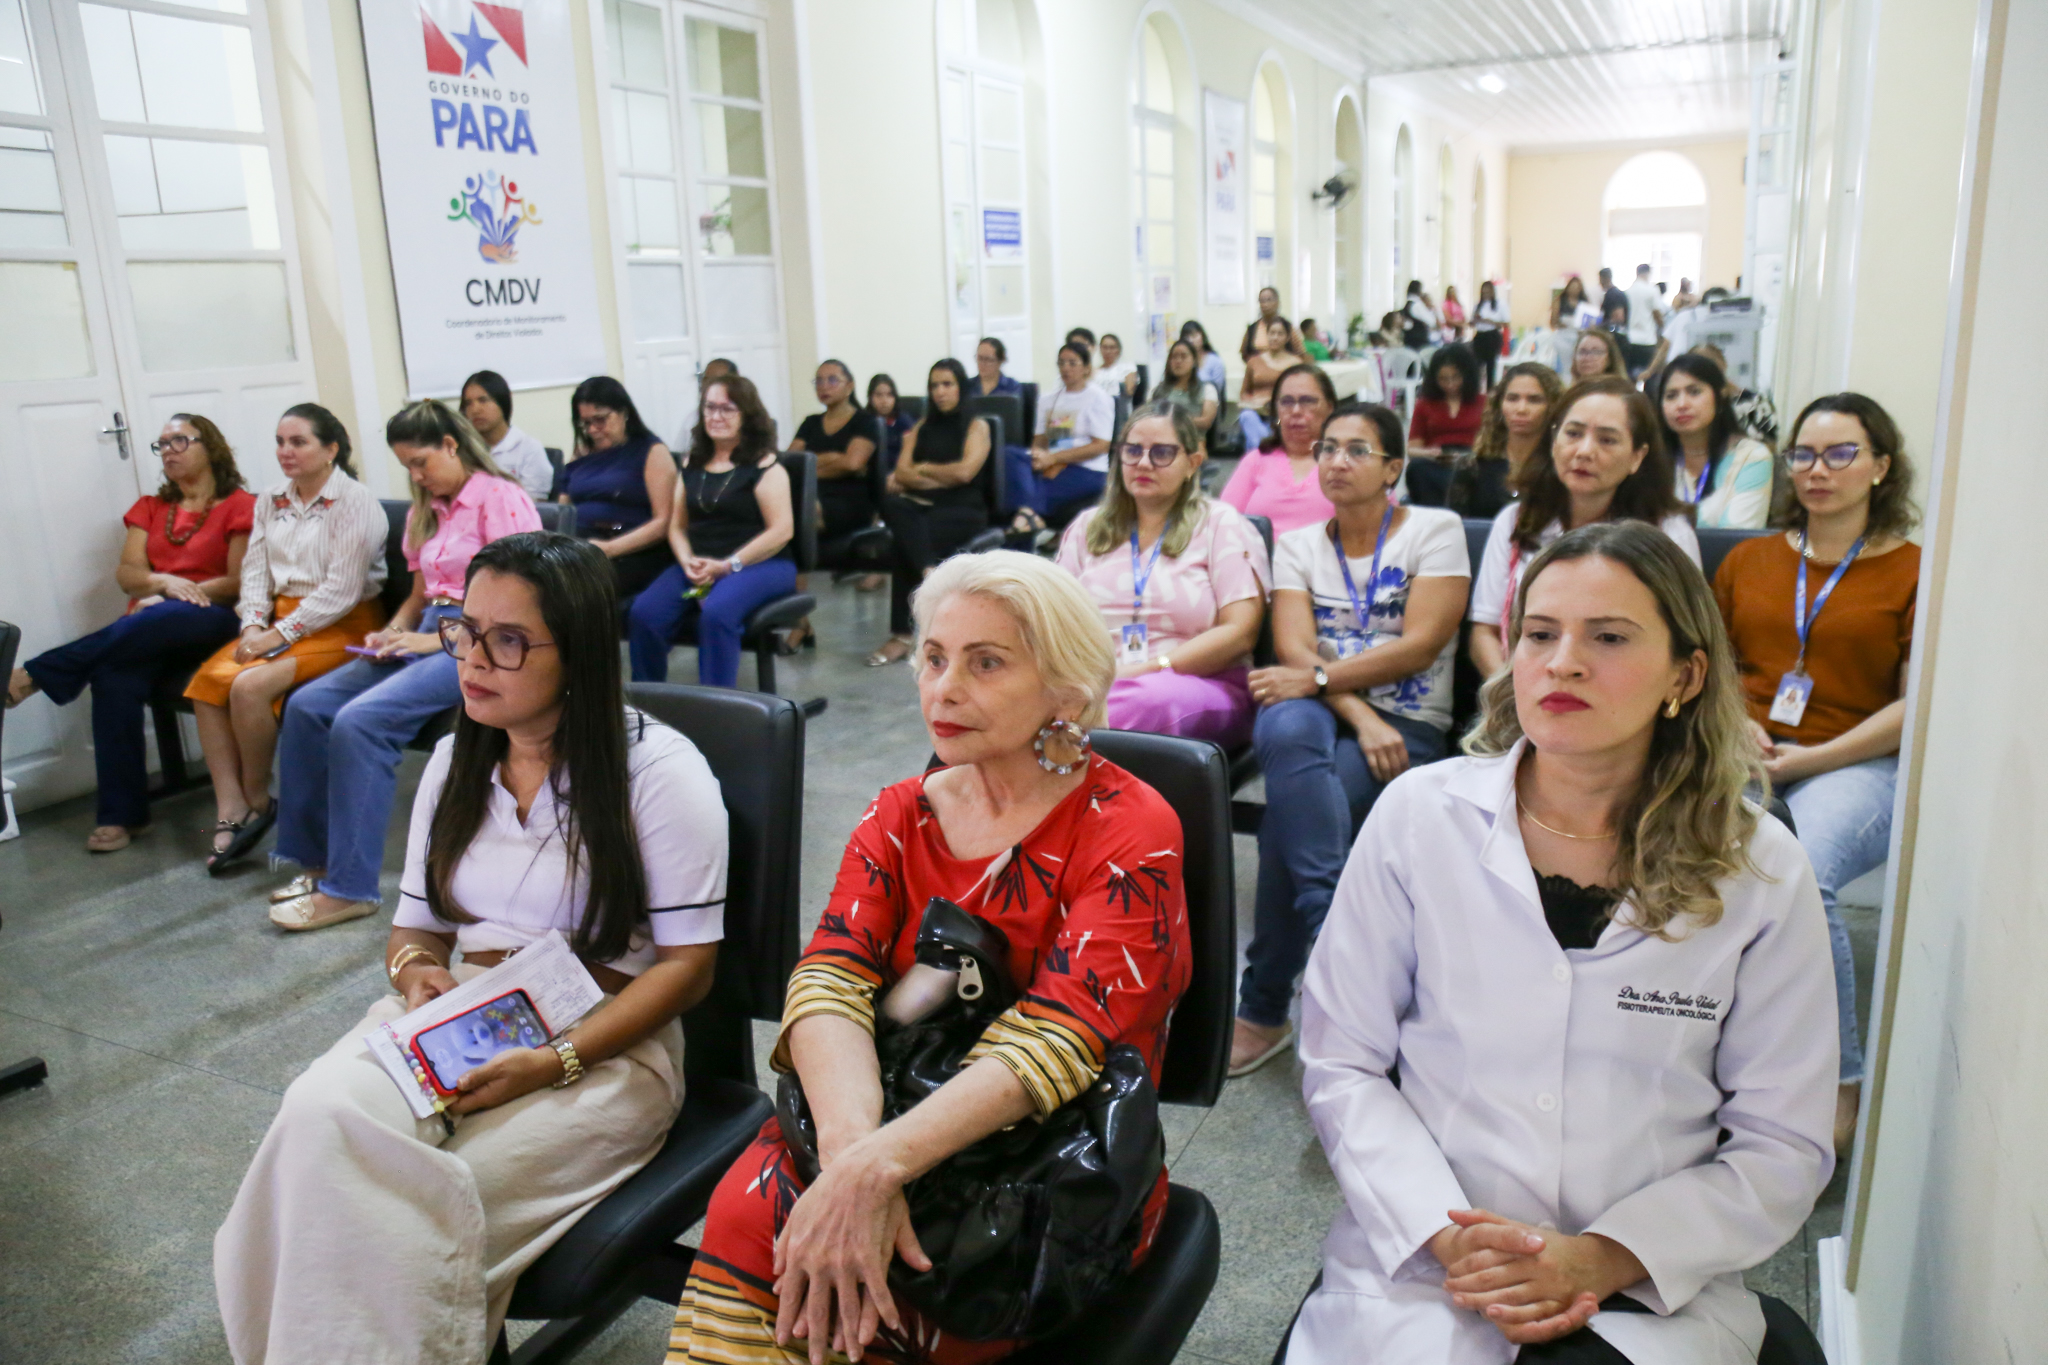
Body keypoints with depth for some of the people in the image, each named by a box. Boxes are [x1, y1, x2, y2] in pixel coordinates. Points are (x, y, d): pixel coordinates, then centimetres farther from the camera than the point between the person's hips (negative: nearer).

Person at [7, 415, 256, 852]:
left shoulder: (239, 506, 5)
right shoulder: (150, 508, 22)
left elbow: (240, 581, -5)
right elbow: (127, 574, 10)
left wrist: (170, 598, -12)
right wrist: (165, 581, -12)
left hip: (207, 622, -4)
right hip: (148, 626, 4)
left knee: (152, 623, -40)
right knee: (114, 678, -30)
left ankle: (36, 673, -23)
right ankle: (120, 813, -29)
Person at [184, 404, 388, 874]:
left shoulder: (355, 502, -8)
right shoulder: (270, 503, 15)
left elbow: (341, 591, -15)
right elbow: (255, 572, 11)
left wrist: (278, 635, -18)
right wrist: (253, 626, -8)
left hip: (342, 626, -7)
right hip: (280, 619, 7)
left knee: (250, 686, -27)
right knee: (208, 679, -18)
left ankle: (256, 801, -5)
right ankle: (230, 812, -16)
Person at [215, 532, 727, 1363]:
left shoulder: (660, 771, -8)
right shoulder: (455, 762, 12)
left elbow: (686, 965, -9)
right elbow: (417, 925, 18)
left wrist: (555, 1062, -20)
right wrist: (415, 969, -7)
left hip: (603, 1045, -5)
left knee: (421, 1209, -27)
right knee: (321, 1119, -26)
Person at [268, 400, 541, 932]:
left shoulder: (500, 499, -6)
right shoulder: (425, 512, 21)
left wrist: (438, 639, -17)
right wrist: (392, 633, 2)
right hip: (429, 638, 9)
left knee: (360, 720, -26)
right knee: (308, 704, -10)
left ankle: (351, 886, -18)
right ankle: (315, 858, 1)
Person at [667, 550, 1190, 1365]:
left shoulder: (1130, 831, -10)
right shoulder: (900, 817, 6)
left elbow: (1056, 1040, -22)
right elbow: (828, 981, -9)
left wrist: (878, 1167, -34)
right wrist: (851, 1146, -29)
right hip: (889, 1117, 4)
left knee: (769, 1233, -26)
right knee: (747, 1207, -26)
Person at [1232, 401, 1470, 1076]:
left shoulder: (1436, 529, 6)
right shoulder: (1297, 544, 15)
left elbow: (1420, 645, -8)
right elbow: (1294, 650, -1)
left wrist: (1317, 677, -18)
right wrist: (1361, 717, -18)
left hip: (1405, 723, -2)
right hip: (1318, 713, 2)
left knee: (1290, 811, -32)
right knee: (1288, 728, -39)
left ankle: (1264, 1008, -27)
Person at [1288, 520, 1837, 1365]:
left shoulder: (1761, 873, 0)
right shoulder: (1420, 816, -2)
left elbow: (1782, 1147, 4)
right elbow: (1340, 1064, 2)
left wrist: (1603, 1259, -9)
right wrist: (1445, 1235, -11)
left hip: (1651, 1293, 0)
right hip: (1418, 1270, 0)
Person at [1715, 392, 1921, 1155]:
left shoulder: (1914, 571, 9)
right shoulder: (1749, 560, 20)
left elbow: (1916, 705, 2)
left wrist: (1807, 758, -9)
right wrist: (1734, 725, 0)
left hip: (1857, 764, -2)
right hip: (1745, 756, 3)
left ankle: (1840, 1080, -14)